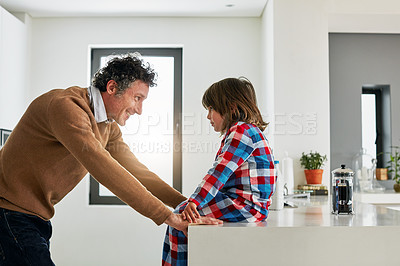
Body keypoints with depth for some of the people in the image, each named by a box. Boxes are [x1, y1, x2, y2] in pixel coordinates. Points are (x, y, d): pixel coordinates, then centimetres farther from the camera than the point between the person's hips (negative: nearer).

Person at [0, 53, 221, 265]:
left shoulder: (108, 128, 7)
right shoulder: (66, 106, -23)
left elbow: (135, 170, 5)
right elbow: (105, 170, -31)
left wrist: (186, 204, -6)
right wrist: (167, 216, -31)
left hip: (35, 217, 9)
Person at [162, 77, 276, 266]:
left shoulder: (243, 130, -12)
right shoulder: (237, 133, 21)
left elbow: (220, 172, -20)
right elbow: (221, 174, 18)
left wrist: (195, 202, -22)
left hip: (245, 206, -10)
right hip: (241, 204, 10)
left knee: (182, 216, -14)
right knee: (181, 211, 6)